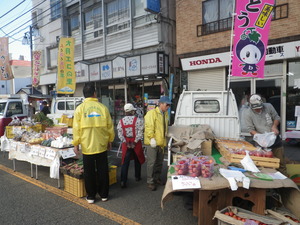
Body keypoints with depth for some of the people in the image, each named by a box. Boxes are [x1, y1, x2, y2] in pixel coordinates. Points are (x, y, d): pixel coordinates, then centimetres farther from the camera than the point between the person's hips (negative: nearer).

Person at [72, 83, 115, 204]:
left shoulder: (80, 108, -6)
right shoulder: (103, 107, -2)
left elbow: (76, 128, -5)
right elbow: (110, 126, 3)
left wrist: (76, 144, 4)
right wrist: (110, 140, 15)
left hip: (87, 146, -1)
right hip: (102, 145, 1)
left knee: (89, 172, 11)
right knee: (103, 171, 13)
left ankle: (91, 196, 22)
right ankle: (104, 195, 23)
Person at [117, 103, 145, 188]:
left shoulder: (121, 121, 1)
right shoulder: (138, 120, -9)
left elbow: (120, 134, -4)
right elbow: (140, 132, -14)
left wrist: (125, 142, -5)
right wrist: (135, 142, -11)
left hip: (126, 143, 2)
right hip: (136, 143, -1)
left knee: (125, 162, 3)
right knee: (137, 160, 18)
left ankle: (123, 181, -3)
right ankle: (137, 177, 33)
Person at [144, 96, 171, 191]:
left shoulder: (165, 113, 11)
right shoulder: (152, 113, -13)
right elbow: (149, 127, -18)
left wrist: (164, 138, 17)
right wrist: (152, 138, -22)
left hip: (161, 142, 8)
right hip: (153, 142, -8)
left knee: (159, 162, 17)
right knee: (151, 162, -2)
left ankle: (157, 178, 33)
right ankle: (150, 182, 9)